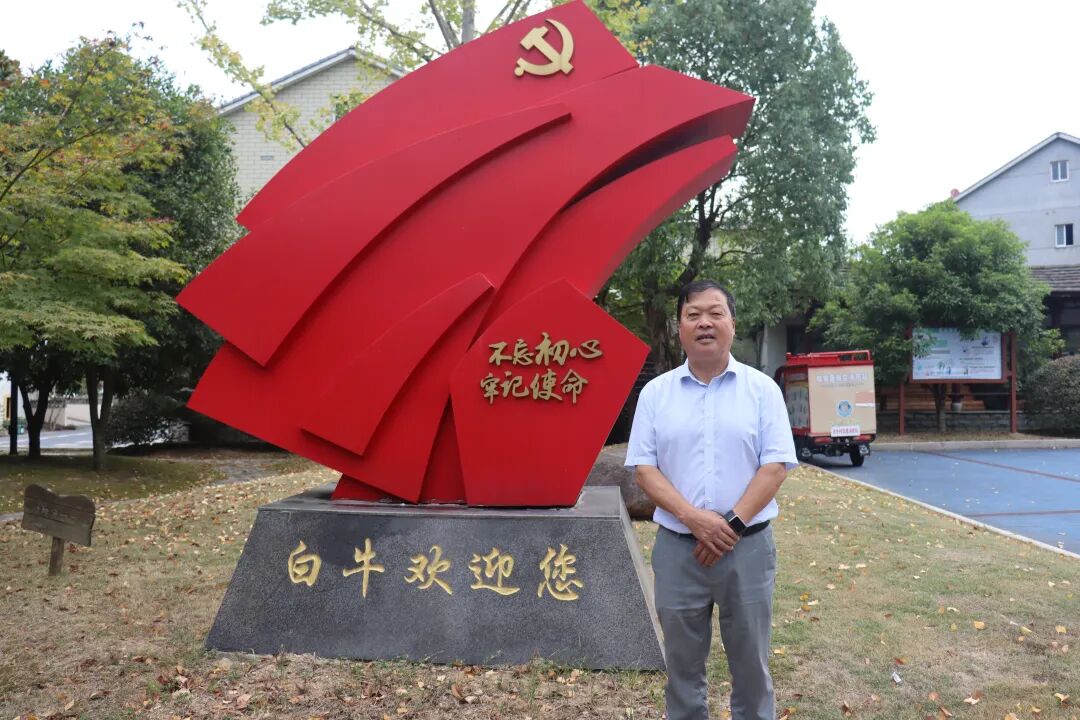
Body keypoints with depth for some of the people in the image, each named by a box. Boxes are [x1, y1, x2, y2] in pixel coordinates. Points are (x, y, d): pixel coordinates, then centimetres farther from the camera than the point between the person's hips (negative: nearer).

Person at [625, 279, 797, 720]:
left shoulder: (762, 388, -1)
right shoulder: (655, 392, 2)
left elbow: (776, 465, -5)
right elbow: (643, 467, -2)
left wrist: (732, 523, -15)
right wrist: (693, 517, -16)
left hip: (747, 547, -1)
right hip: (677, 548, 1)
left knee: (751, 663, 13)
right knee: (683, 664, 15)